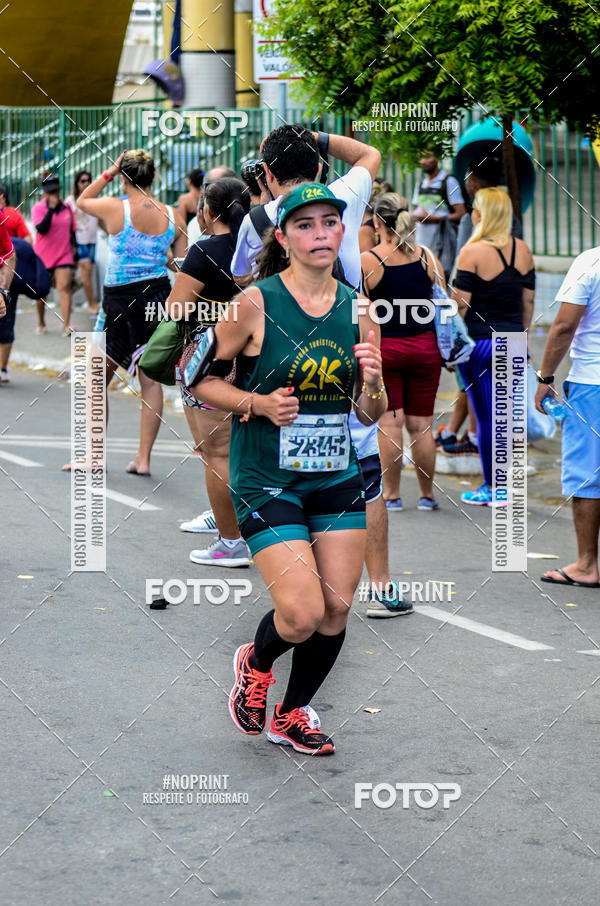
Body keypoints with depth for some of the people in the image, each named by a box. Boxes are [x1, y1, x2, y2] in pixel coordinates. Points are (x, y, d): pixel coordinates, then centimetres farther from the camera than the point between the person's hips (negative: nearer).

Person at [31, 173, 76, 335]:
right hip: (43, 256, -1)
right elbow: (41, 229, -22)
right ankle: (41, 323, 30)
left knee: (65, 287, -16)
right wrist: (51, 208, -26)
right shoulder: (38, 208, -6)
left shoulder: (67, 207, 5)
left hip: (64, 255, 1)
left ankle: (66, 326, -24)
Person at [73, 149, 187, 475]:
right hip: (159, 296, 3)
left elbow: (82, 200, 12)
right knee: (151, 380, 8)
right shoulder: (173, 216, -1)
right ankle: (143, 458, 9)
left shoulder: (114, 208, -10)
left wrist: (109, 173, 12)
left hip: (120, 300, -3)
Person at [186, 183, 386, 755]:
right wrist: (259, 404, -17)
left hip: (337, 476, 5)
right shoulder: (254, 304, -10)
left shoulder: (358, 309, 4)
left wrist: (372, 382, -12)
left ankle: (290, 717, 27)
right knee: (302, 614, -13)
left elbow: (369, 415, 9)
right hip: (266, 478, -5)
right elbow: (200, 380, -2)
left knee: (337, 608, 3)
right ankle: (255, 662, 23)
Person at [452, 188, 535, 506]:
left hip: (480, 341, -5)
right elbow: (528, 301, 11)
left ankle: (492, 488, 8)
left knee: (486, 417, 2)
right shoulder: (522, 250, 5)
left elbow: (460, 304, -11)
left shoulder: (473, 252, -12)